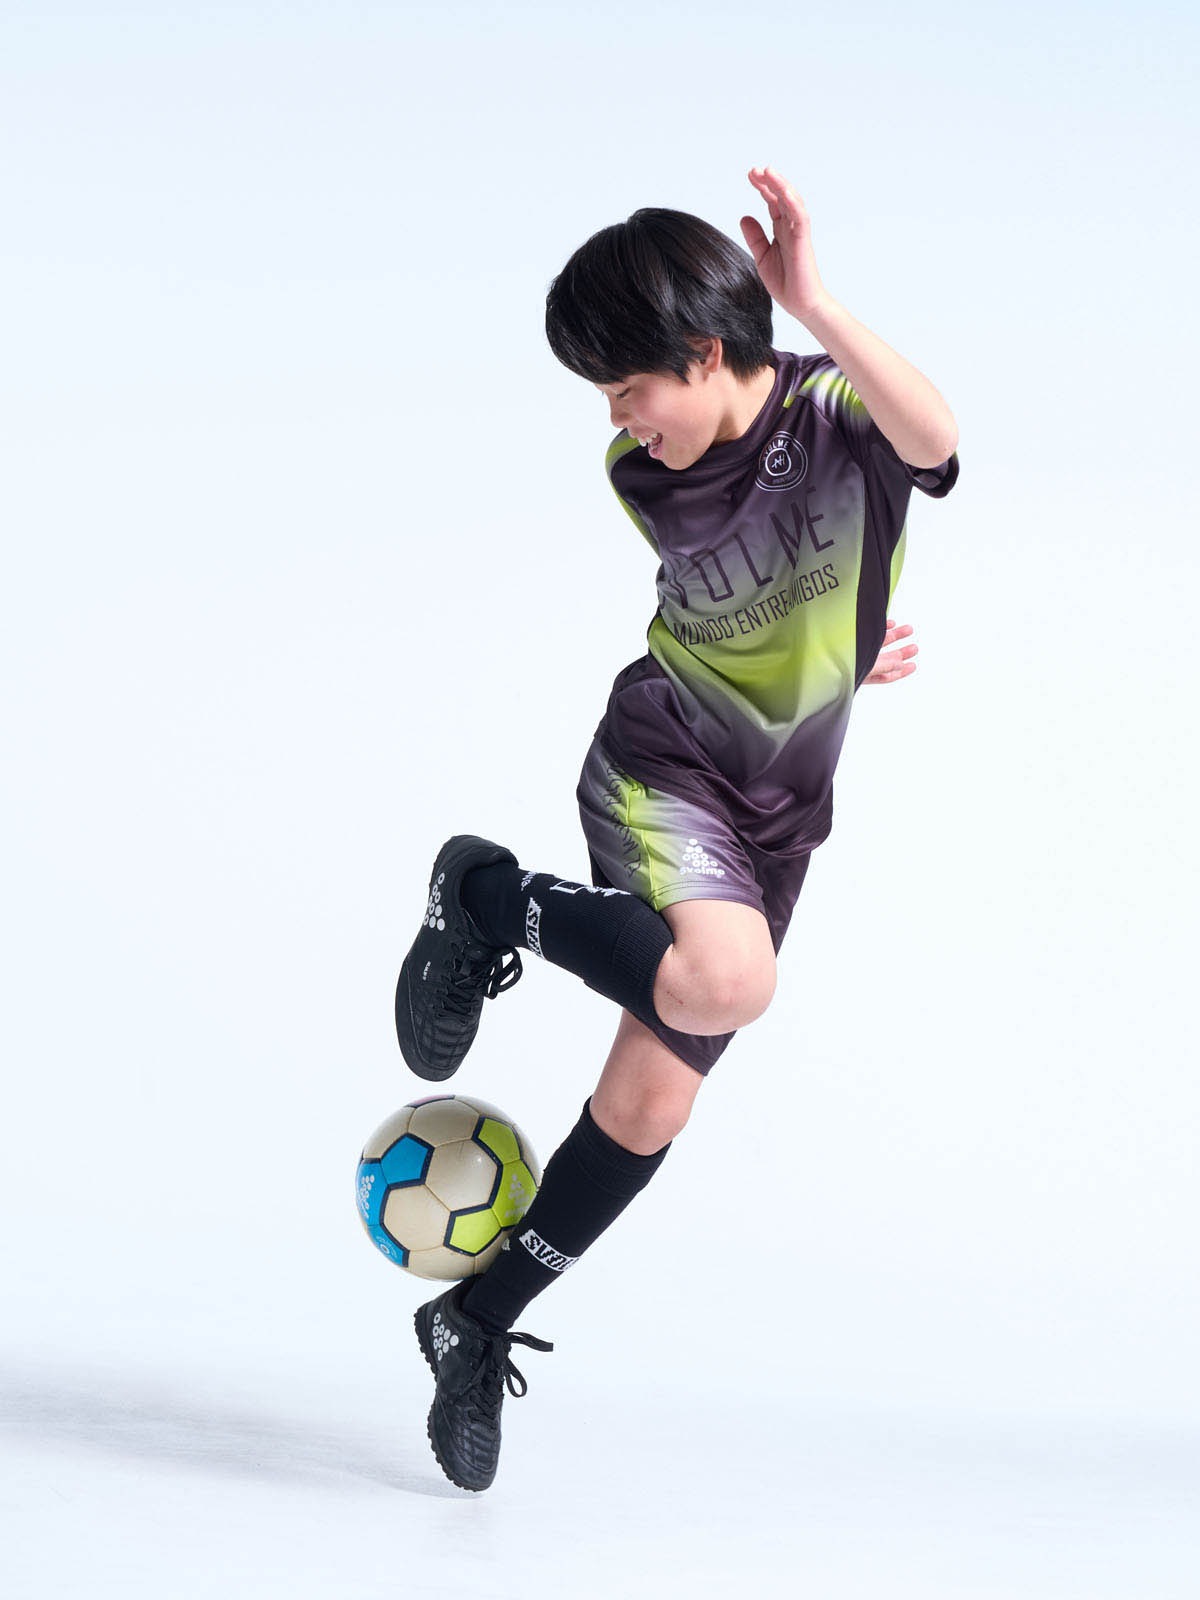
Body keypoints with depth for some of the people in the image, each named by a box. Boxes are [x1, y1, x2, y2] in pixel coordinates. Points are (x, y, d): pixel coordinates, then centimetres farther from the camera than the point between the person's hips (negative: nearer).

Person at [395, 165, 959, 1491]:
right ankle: (493, 904, -11)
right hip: (662, 758, -1)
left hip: (775, 808, 1)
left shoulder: (836, 411, -15)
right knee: (723, 980, -35)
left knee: (650, 1098, 3)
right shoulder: (639, 472, -4)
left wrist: (815, 308, -49)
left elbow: (933, 440, -39)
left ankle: (477, 1324, 20)